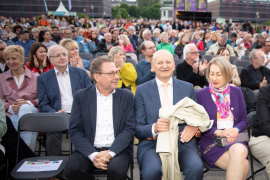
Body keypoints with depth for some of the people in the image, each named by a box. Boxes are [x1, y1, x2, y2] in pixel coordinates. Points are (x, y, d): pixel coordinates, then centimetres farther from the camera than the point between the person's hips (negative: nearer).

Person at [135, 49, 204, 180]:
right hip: (152, 144, -1)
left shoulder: (188, 88, 14)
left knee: (196, 167, -29)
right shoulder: (142, 90, 8)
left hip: (182, 141, 2)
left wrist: (195, 126, -8)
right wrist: (154, 128, -18)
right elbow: (138, 129, 4)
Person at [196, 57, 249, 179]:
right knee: (243, 164, -29)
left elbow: (244, 120, 14)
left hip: (235, 140, 3)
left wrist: (236, 130, -9)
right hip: (211, 141, -3)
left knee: (239, 151, -34)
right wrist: (219, 132, -15)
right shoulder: (200, 94, 3)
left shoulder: (236, 92, 13)